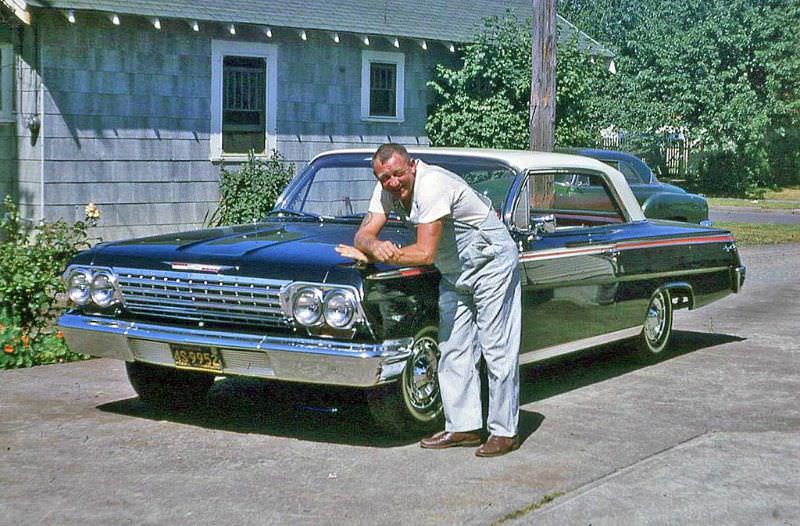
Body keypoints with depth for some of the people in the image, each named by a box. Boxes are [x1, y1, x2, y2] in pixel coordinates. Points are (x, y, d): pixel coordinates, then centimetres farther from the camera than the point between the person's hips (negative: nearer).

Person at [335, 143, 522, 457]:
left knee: (498, 350, -4)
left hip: (492, 263, -8)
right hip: (454, 272, 9)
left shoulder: (432, 185, -31)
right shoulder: (387, 190, -6)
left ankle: (505, 431, 2)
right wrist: (374, 246, -33)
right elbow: (365, 233, -8)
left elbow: (425, 254, -33)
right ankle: (464, 427, 13)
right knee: (453, 351, 7)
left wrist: (369, 254, -28)